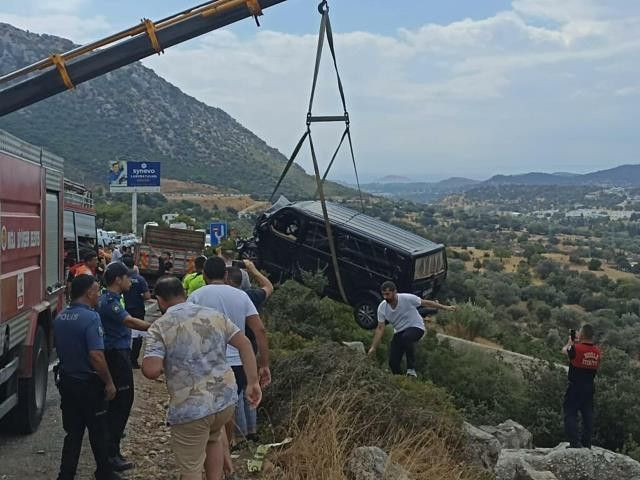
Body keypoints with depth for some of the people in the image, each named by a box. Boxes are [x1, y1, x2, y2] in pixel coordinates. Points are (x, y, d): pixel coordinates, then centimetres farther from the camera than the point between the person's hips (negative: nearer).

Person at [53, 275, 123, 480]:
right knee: (98, 432, 11)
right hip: (89, 384, -6)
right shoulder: (90, 318, -22)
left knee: (72, 433, 14)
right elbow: (95, 355, -27)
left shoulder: (60, 318, 2)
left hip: (67, 381, 6)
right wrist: (109, 382, -17)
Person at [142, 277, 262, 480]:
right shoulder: (214, 315, 7)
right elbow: (244, 344, 1)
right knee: (212, 439, 34)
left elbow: (151, 370, -17)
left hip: (190, 409, -5)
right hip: (226, 398, 5)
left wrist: (145, 363, 5)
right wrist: (252, 382, 2)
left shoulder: (160, 327, -7)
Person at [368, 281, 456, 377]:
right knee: (393, 362, -9)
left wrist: (445, 307, -5)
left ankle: (411, 369, -28)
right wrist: (373, 347, -9)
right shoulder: (382, 307, -11)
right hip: (399, 332, 4)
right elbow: (380, 328, -6)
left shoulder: (407, 298, -22)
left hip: (416, 327, -4)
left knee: (406, 337, -39)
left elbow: (425, 303, -9)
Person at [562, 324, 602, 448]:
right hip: (590, 387, 5)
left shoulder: (576, 349, -18)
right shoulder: (598, 352, -2)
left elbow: (564, 350, 2)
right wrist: (578, 343, 18)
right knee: (588, 415, 13)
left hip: (575, 387, -5)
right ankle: (586, 443, 18)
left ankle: (575, 442, -6)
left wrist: (570, 342, 22)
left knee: (570, 414, 1)